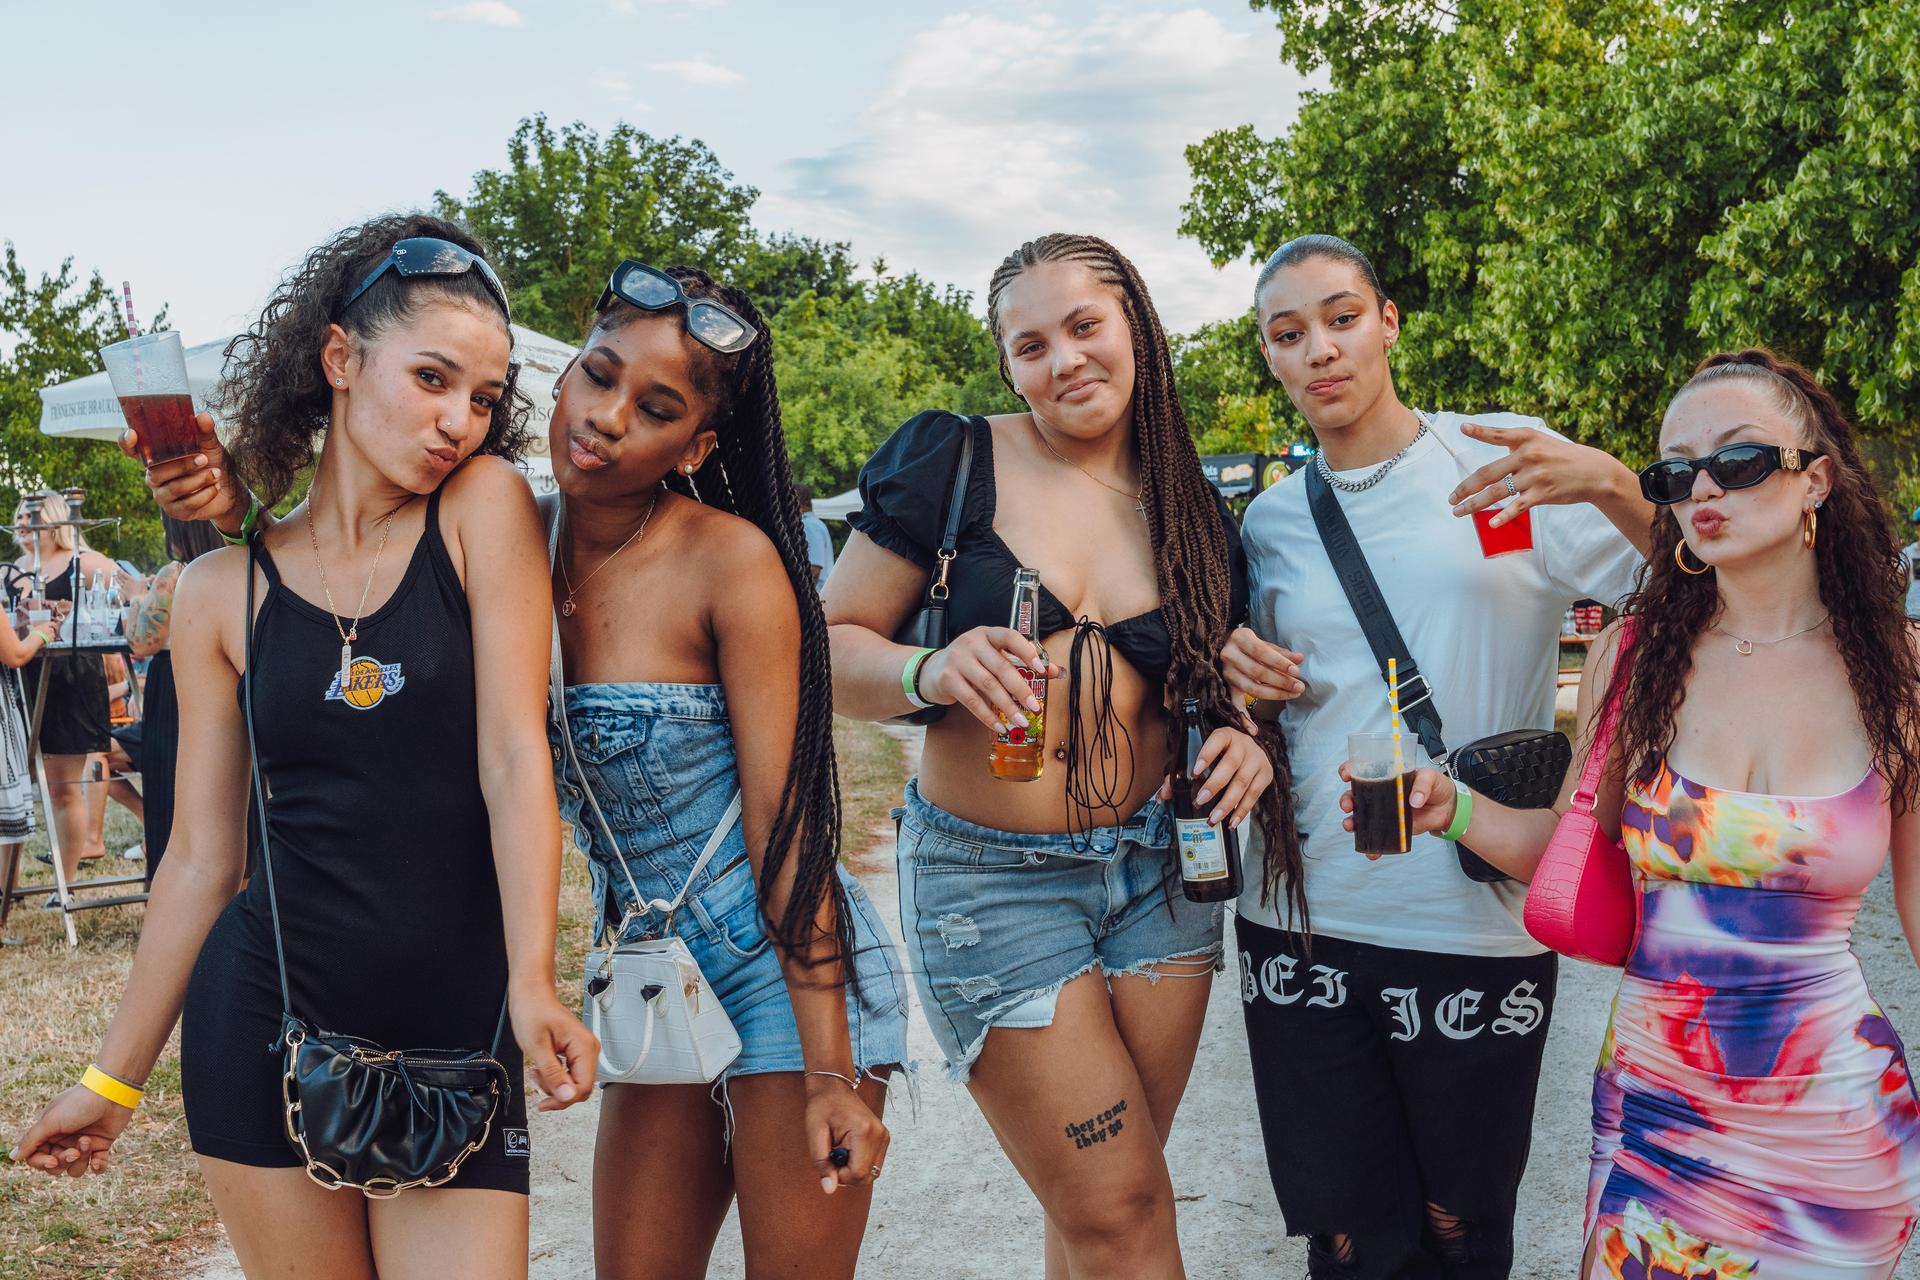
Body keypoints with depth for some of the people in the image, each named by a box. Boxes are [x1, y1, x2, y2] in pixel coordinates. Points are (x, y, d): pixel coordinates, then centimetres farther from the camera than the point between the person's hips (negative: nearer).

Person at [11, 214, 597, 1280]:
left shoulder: (487, 508, -3)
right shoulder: (222, 591, 3)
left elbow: (514, 756, -11)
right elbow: (204, 855, 7)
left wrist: (530, 985, -22)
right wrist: (116, 1077, 11)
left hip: (458, 1026, -1)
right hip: (265, 1020, 2)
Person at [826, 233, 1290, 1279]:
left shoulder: (1199, 518, 6)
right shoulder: (953, 464, -6)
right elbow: (830, 648, -6)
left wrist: (1249, 738, -4)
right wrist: (931, 672, -25)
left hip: (1156, 869, 4)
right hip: (990, 880, -4)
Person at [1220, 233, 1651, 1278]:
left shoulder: (1509, 462, -2)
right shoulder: (1272, 518, 9)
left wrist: (1610, 486, -23)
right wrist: (1239, 676, -2)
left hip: (1474, 923, -2)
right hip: (1302, 921, 3)